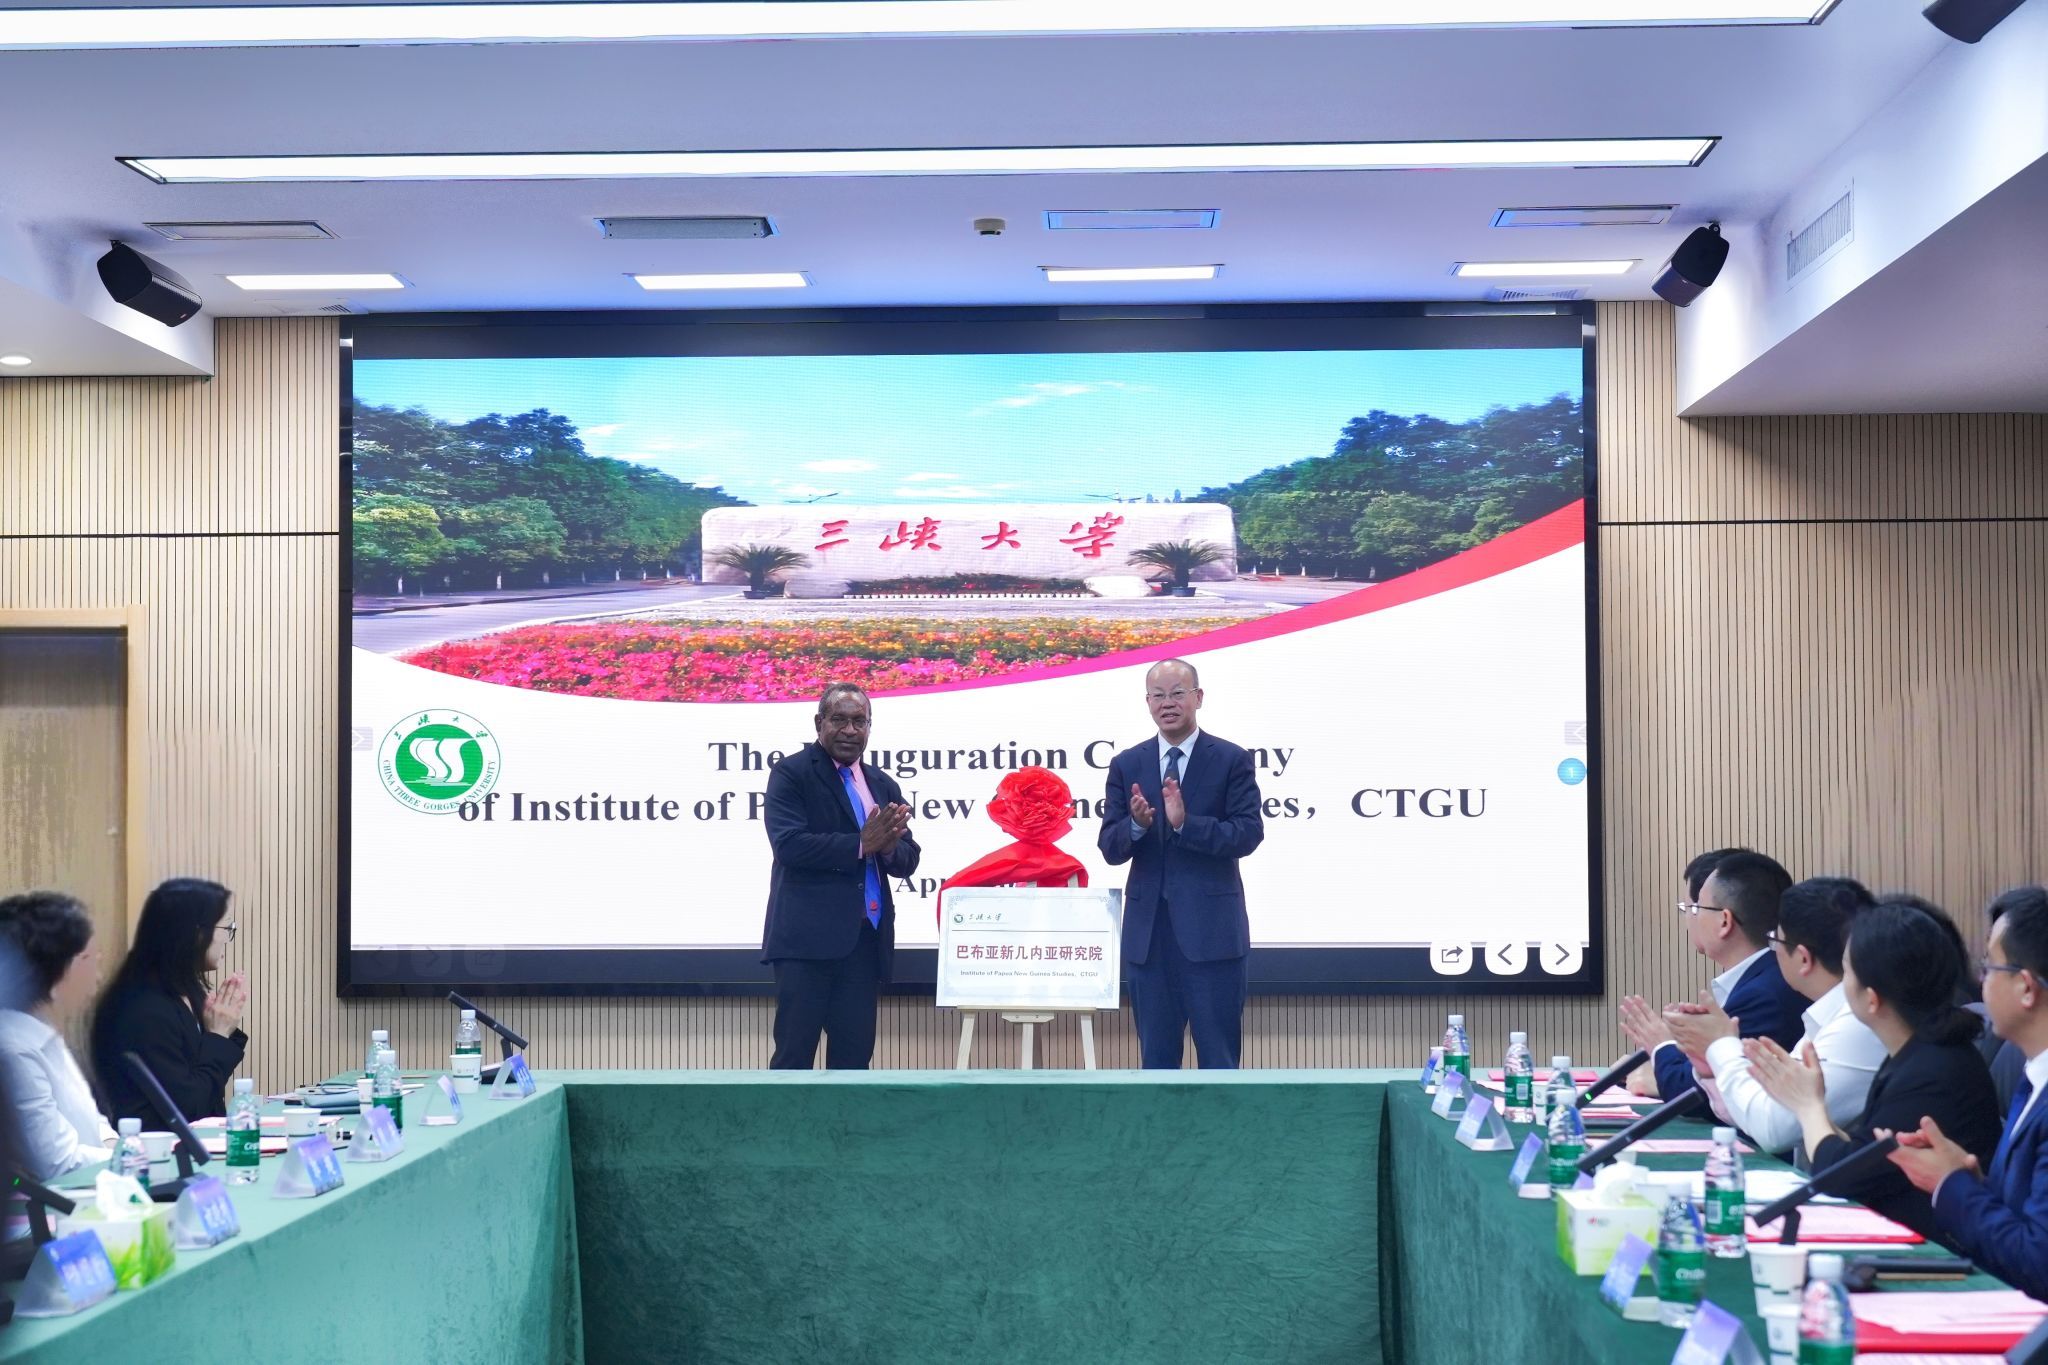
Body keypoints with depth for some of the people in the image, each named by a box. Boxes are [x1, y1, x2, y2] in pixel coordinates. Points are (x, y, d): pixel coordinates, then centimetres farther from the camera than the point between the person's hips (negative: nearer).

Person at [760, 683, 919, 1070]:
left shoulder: (884, 786, 16)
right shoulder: (791, 774, -2)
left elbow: (907, 860, 11)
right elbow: (788, 844, -15)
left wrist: (888, 847, -11)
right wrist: (860, 845, -18)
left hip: (866, 940, 6)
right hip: (808, 937, -6)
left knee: (855, 1056, 8)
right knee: (794, 1055, -5)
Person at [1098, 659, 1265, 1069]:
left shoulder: (1232, 760, 1)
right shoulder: (1126, 765, 9)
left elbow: (1248, 834, -9)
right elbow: (1110, 848, 4)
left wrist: (1185, 823, -21)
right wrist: (1137, 825, -17)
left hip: (1211, 927, -3)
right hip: (1148, 929, 3)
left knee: (1219, 1057, 0)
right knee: (1156, 1058, 9)